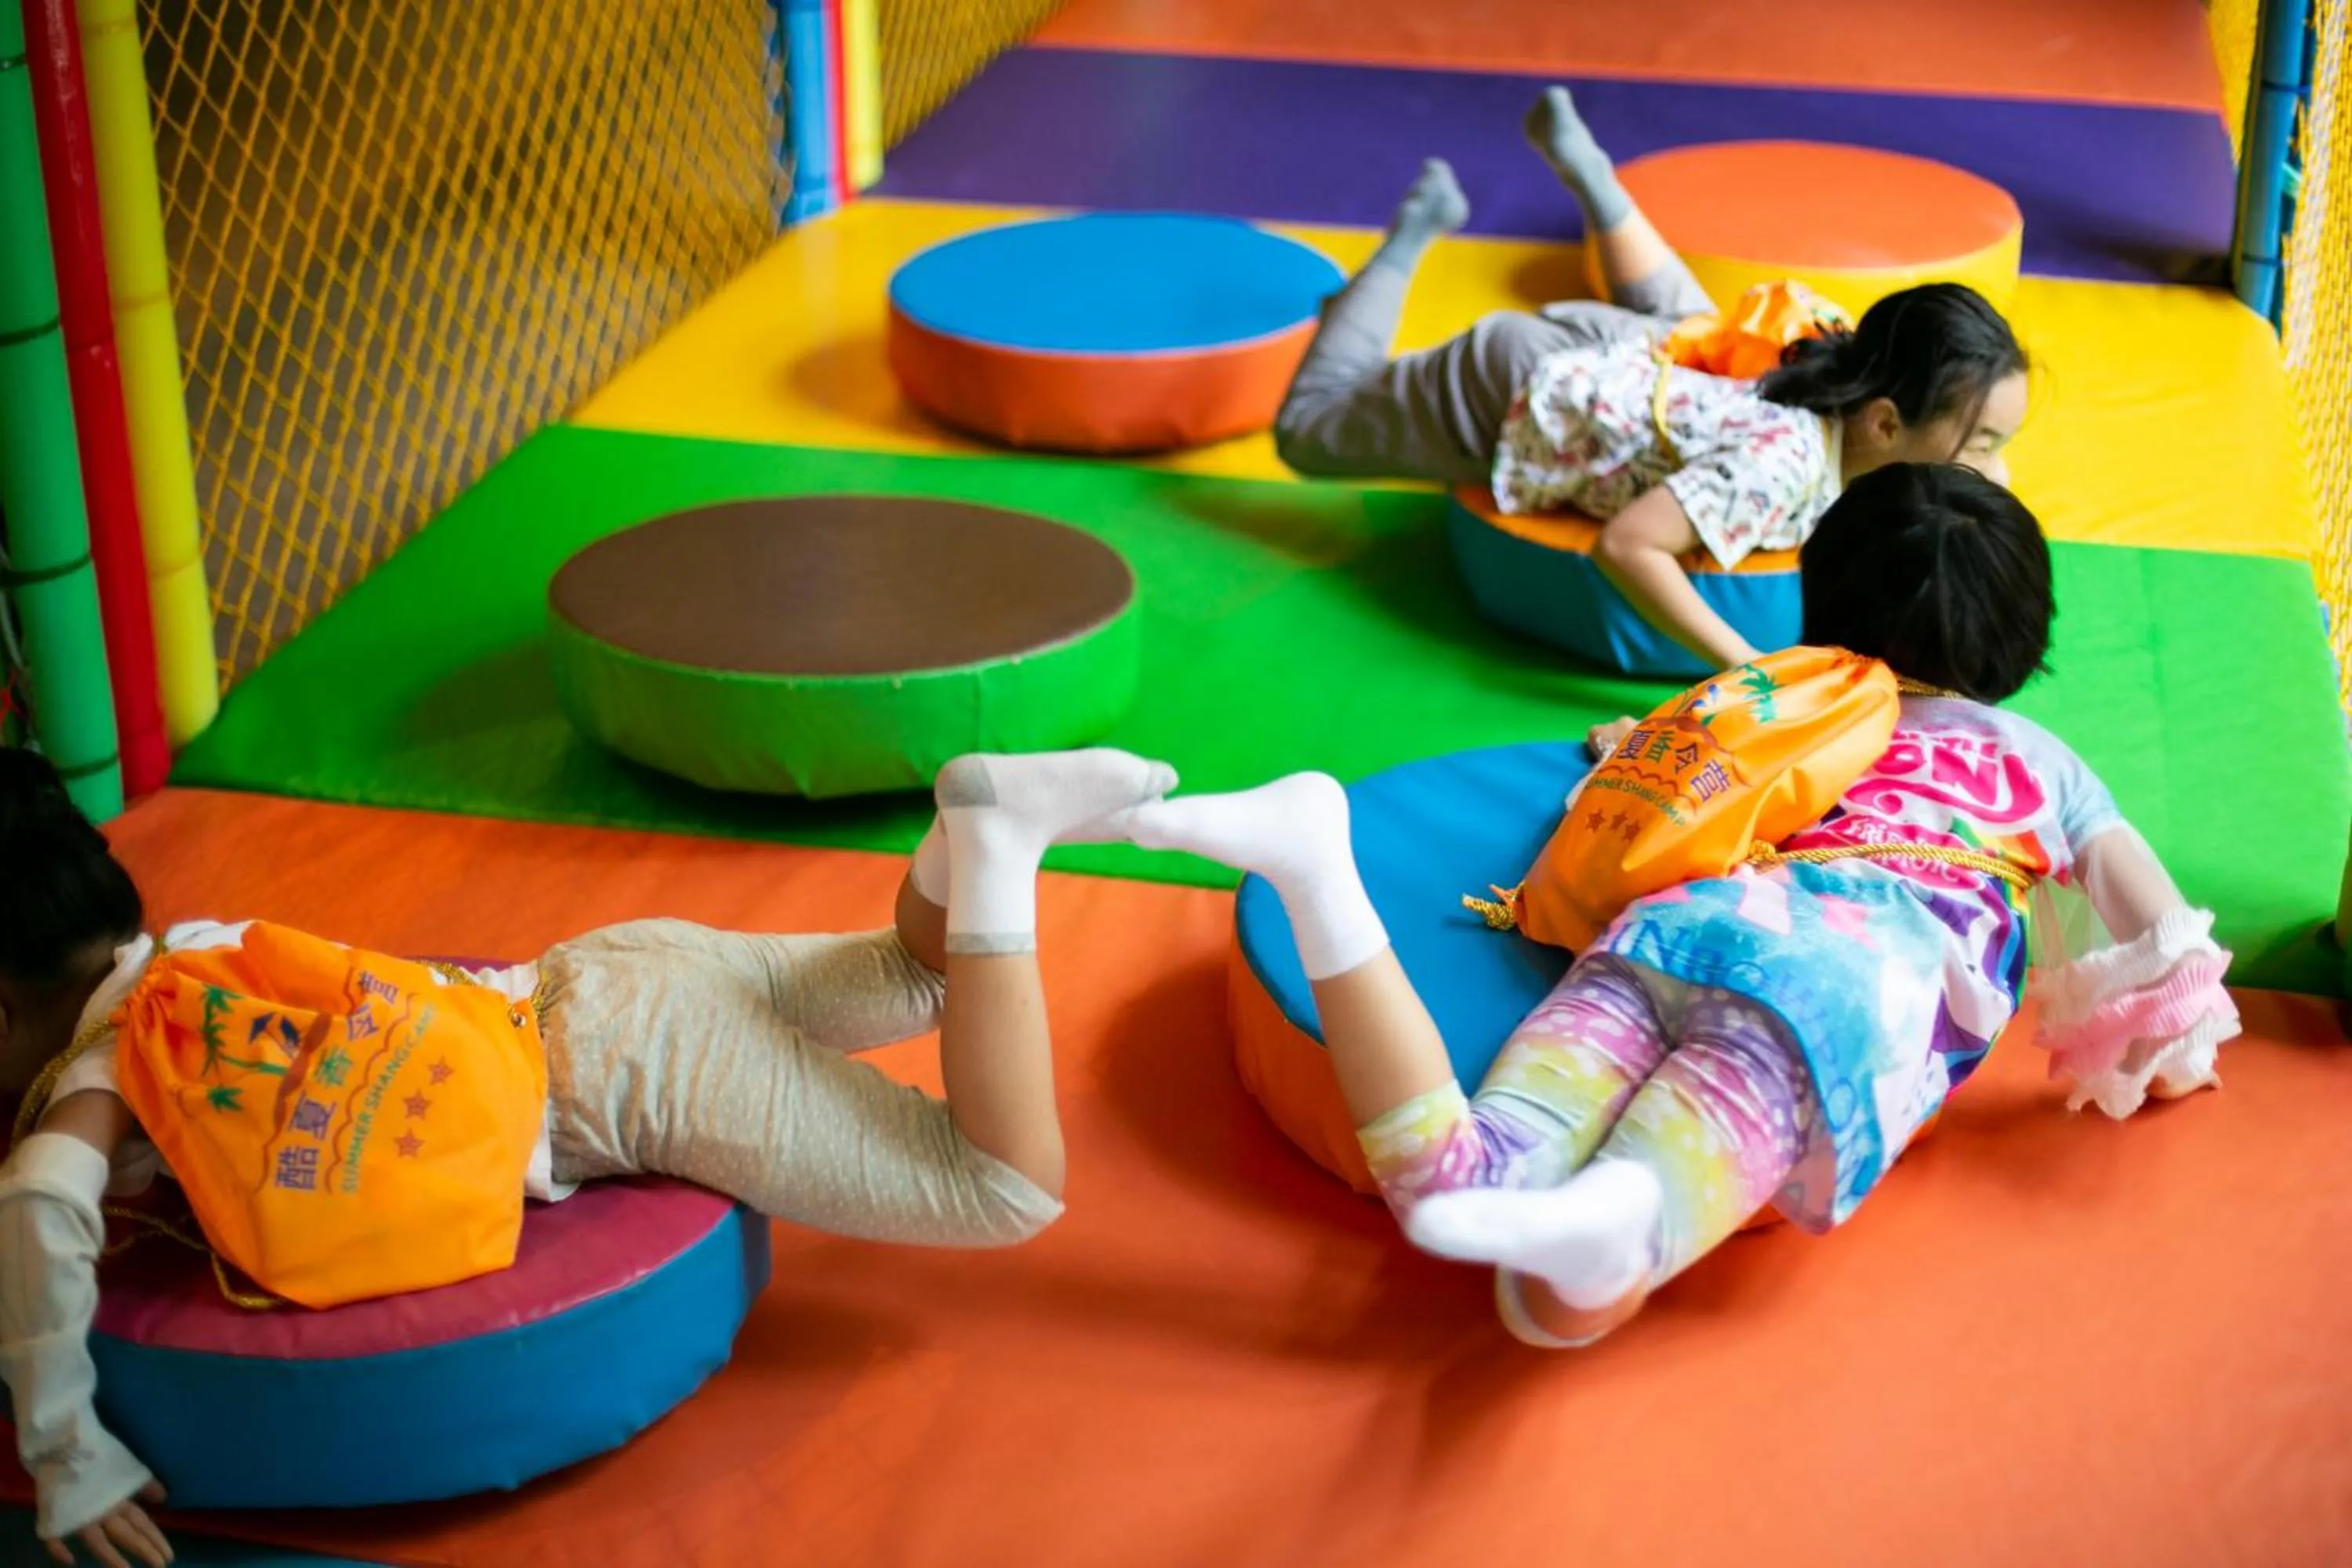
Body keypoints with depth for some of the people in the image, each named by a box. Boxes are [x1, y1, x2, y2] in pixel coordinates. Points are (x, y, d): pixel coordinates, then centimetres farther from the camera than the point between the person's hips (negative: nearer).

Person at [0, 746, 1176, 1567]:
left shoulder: (109, 1056, -9)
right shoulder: (201, 950, 13)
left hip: (631, 1076, -9)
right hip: (610, 974, 9)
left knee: (1016, 1192, -7)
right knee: (917, 982, 31)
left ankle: (990, 841, -13)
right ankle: (976, 828, 3)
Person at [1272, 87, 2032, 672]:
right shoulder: (1784, 463, -42)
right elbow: (1625, 544, -46)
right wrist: (1749, 667, -47)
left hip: (1630, 358, 7)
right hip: (1520, 388, -6)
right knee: (1308, 428, 18)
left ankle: (1578, 161, 42)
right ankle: (1415, 232, 28)